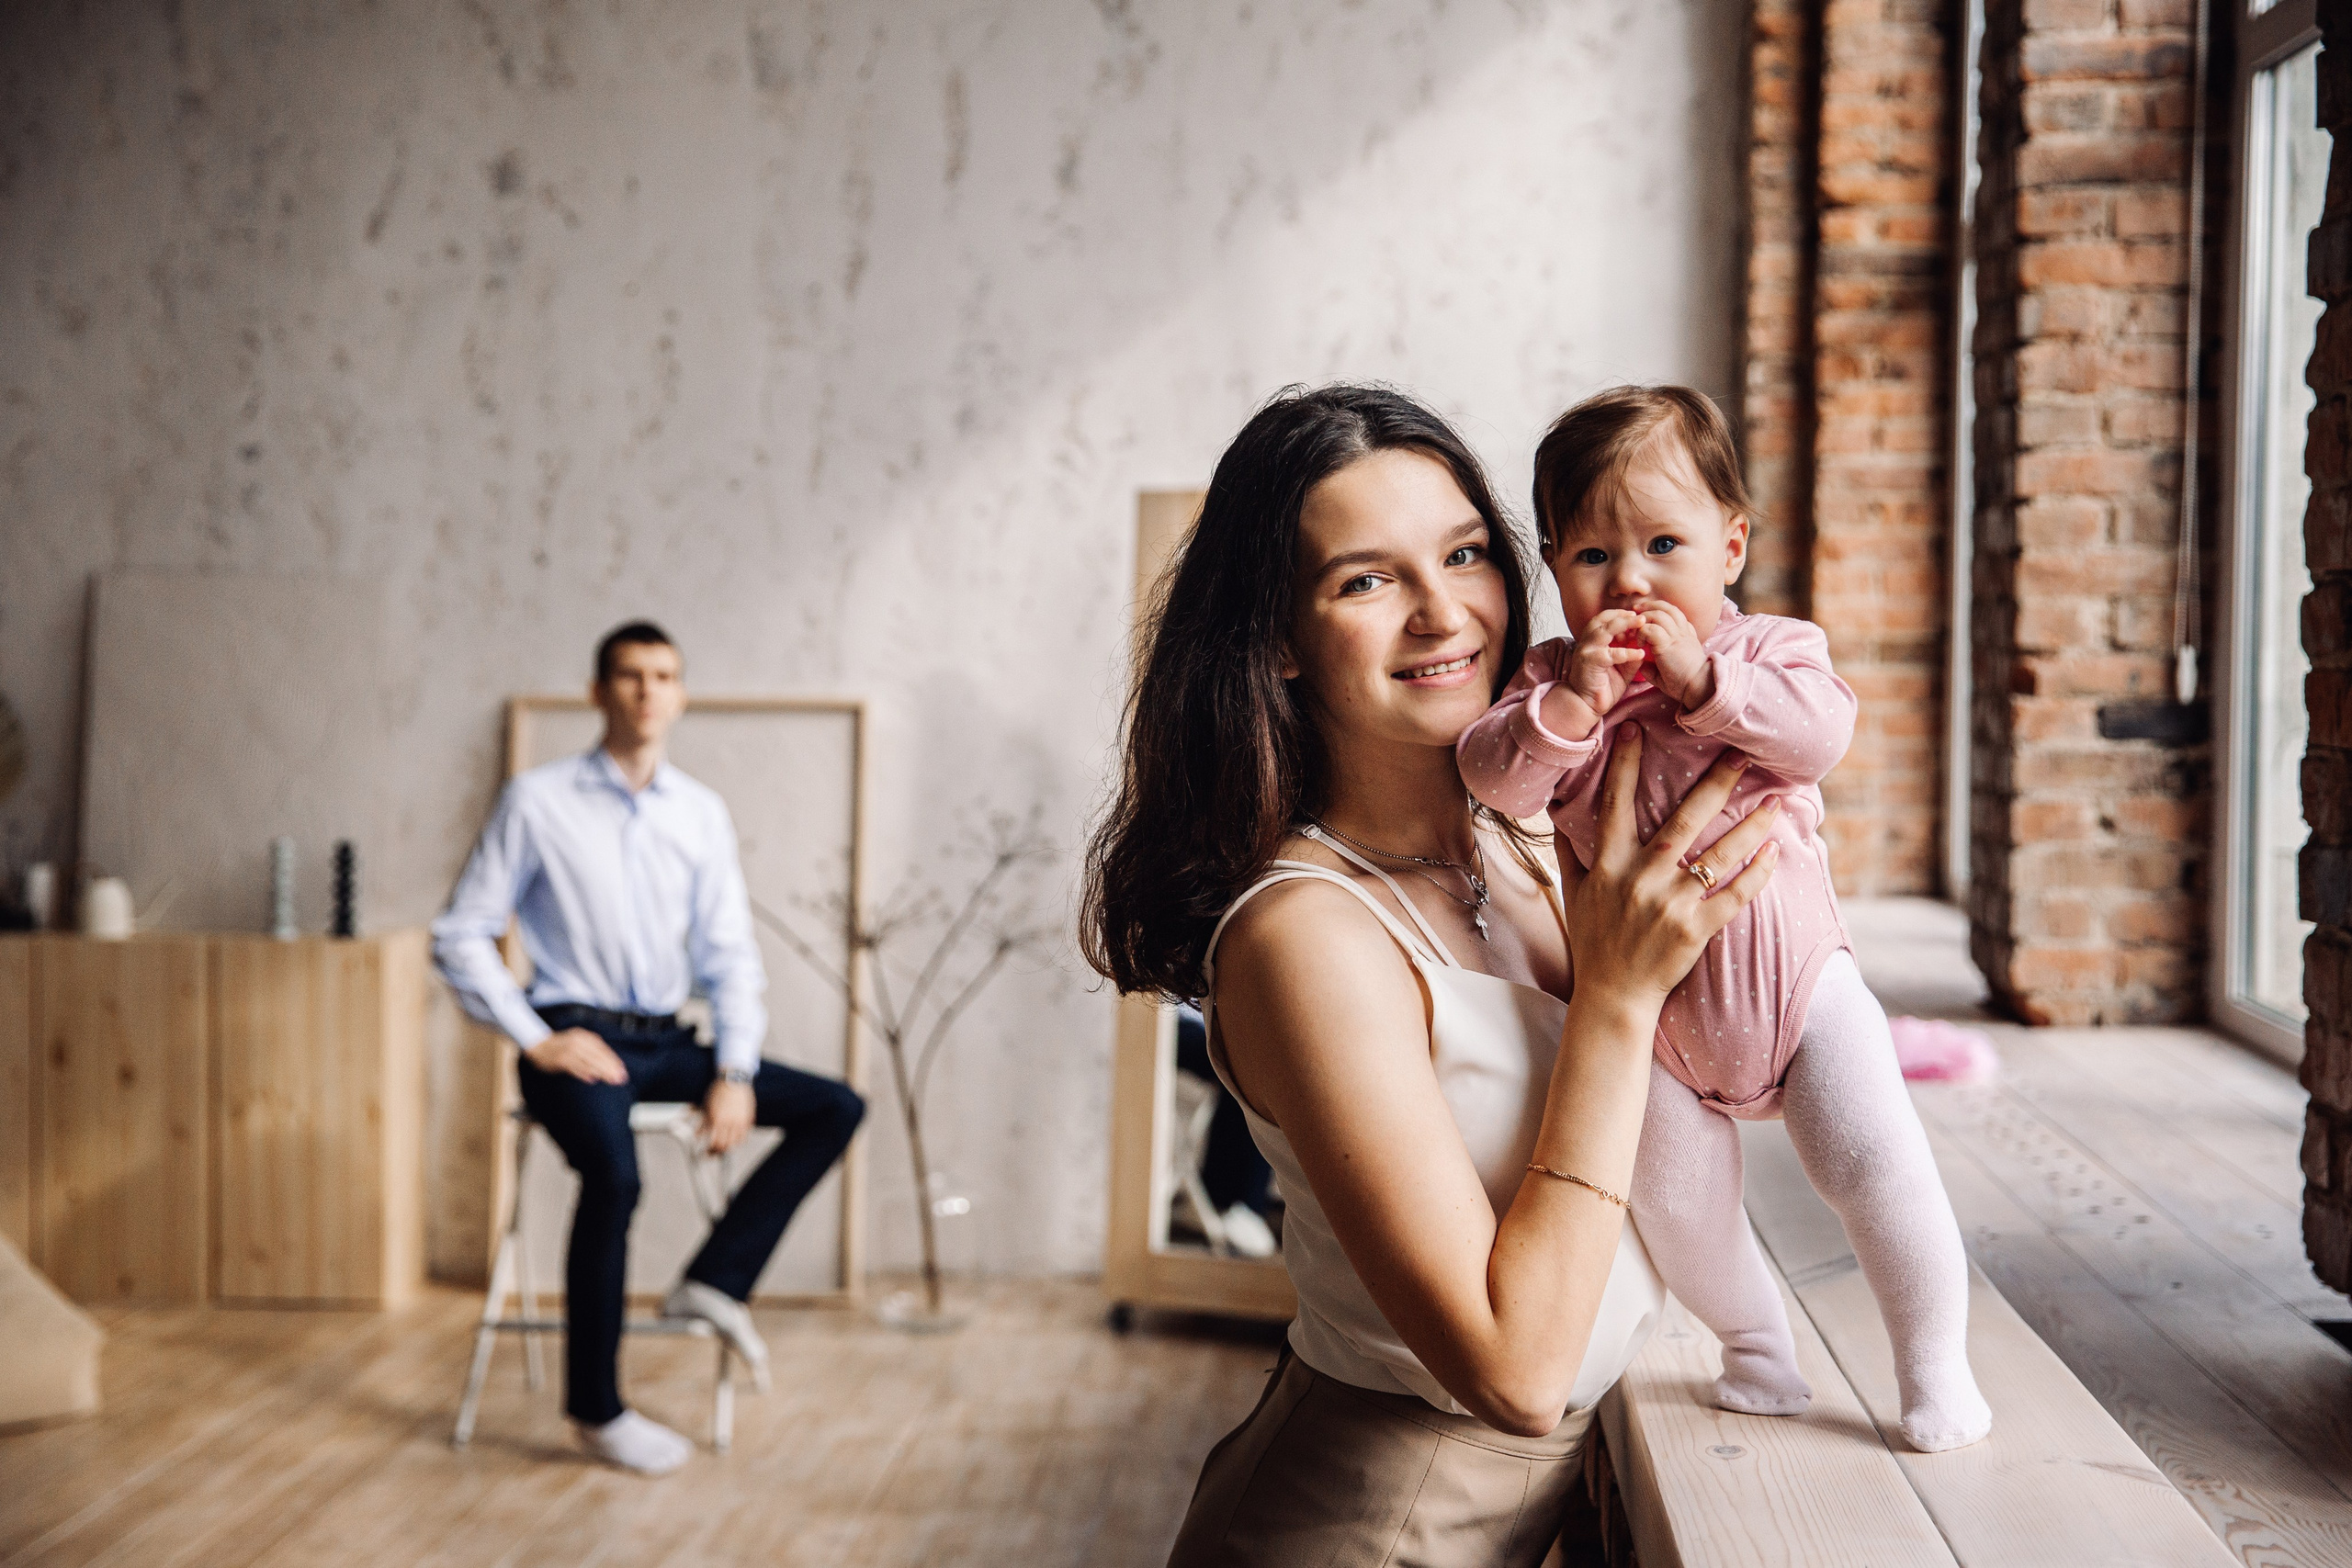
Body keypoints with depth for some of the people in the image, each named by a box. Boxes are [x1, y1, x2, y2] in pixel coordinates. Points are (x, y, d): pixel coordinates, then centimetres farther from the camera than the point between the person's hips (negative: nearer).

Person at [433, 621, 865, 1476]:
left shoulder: (702, 813, 9)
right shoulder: (538, 801, -3)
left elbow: (730, 954, 10)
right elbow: (459, 936, -1)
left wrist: (734, 1074, -4)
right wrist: (536, 1040, -11)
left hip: (666, 1044, 5)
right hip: (576, 1042, -5)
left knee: (834, 1108, -4)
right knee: (614, 1172, -33)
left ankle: (716, 1279, -4)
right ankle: (596, 1410, -19)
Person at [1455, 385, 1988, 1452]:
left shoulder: (1769, 650, -4)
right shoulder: (1552, 677, -2)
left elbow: (1822, 731, -22)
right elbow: (1494, 780, -17)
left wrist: (1703, 679, -28)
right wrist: (1571, 704, -32)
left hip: (1792, 970, -2)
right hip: (1649, 999, 2)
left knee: (1872, 1160, -10)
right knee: (1675, 1203, 7)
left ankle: (1934, 1360, 12)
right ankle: (1757, 1341, 35)